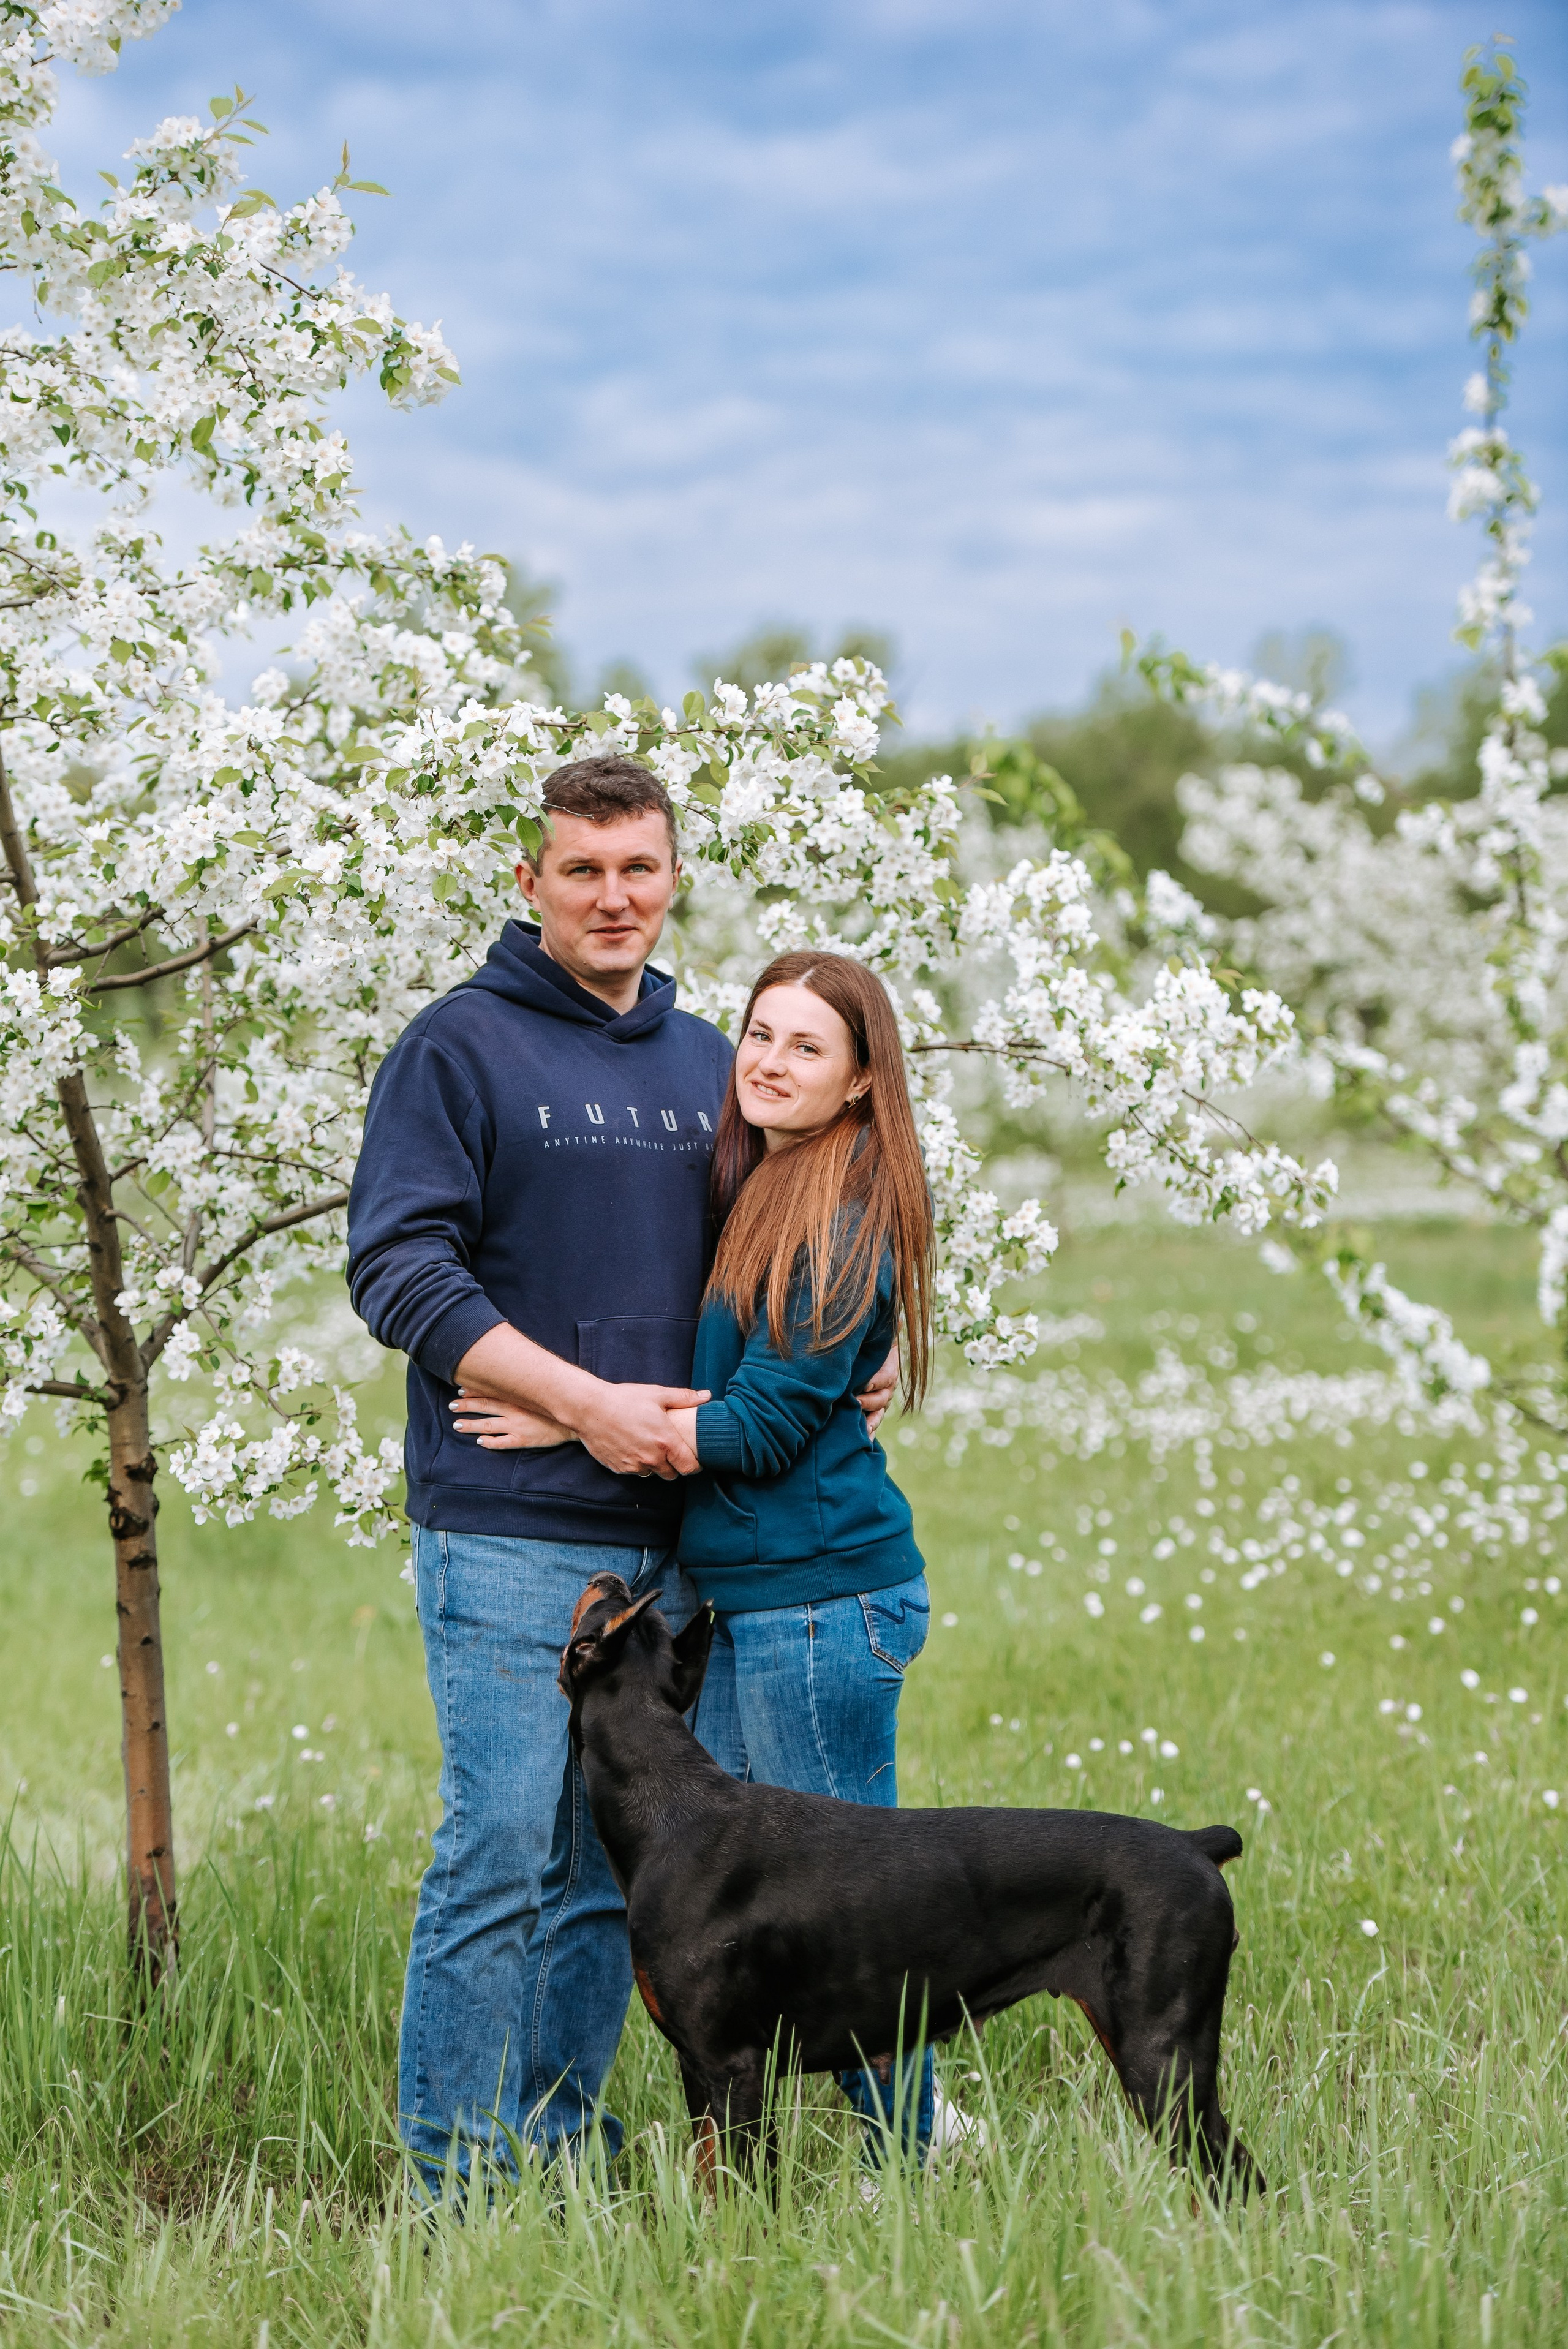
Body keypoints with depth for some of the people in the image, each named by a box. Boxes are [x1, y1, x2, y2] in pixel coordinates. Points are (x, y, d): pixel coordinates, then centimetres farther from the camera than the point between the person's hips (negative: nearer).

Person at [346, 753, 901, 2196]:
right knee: (502, 1848, -7)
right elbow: (401, 1270, -11)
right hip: (510, 1529, -6)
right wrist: (585, 1402, -16)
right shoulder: (460, 1047, -3)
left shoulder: (708, 1066, 17)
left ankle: (562, 2149, 19)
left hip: (673, 1530, 6)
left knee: (614, 1860, 9)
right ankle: (460, 2173, 2)